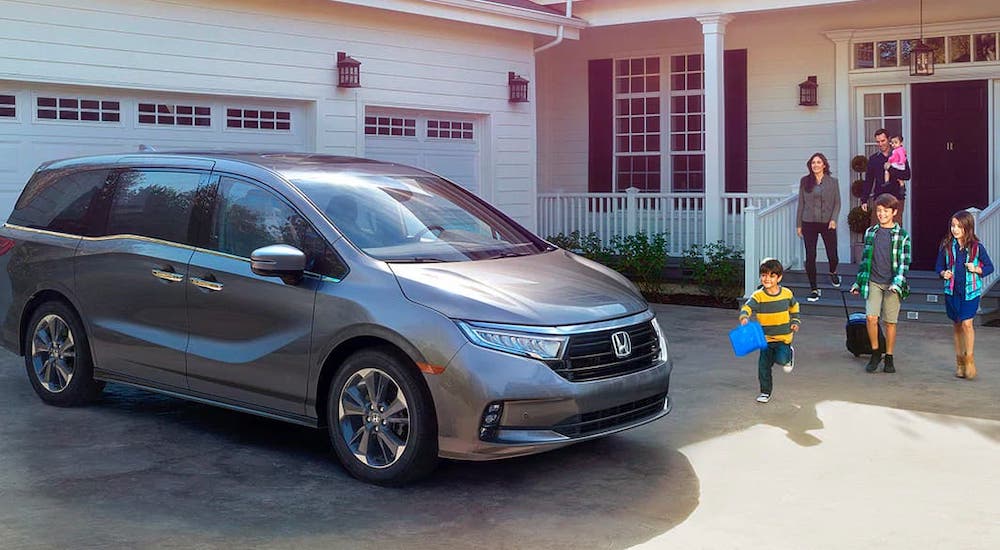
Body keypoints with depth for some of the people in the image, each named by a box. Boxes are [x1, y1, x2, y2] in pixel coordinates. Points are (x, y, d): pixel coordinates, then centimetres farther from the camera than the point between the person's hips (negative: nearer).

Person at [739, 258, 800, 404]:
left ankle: (789, 354, 18)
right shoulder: (758, 296, -10)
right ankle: (765, 392, 22)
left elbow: (794, 307, 19)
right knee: (764, 365, 4)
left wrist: (795, 322, 12)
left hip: (783, 337, -1)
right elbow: (747, 307, -25)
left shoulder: (787, 293, -2)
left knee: (781, 359, -19)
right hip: (766, 337, 1)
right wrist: (744, 316, -45)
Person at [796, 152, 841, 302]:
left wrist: (833, 219, -12)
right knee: (810, 257, -4)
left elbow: (837, 203, 4)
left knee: (832, 255, 2)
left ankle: (833, 272, 39)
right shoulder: (804, 181, 4)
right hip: (809, 223, 0)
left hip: (827, 223, 0)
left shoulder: (832, 182, 3)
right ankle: (814, 289, 6)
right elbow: (801, 203, 7)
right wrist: (798, 224, 6)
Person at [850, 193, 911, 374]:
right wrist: (858, 282, 15)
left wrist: (897, 283, -17)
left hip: (892, 284, -2)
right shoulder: (870, 233, 8)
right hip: (873, 282, 2)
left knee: (890, 322, 2)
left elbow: (904, 262, -4)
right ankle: (875, 353, 5)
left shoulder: (902, 235, -1)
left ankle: (889, 358, 17)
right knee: (871, 317, -14)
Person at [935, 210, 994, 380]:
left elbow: (989, 267, 5)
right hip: (952, 290, 3)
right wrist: (944, 273, -11)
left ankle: (969, 358, 0)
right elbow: (939, 266, 10)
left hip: (971, 290, -3)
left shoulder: (976, 247, -4)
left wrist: (976, 269, -13)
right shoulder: (946, 245, 1)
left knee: (967, 323, -15)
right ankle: (959, 361, 21)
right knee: (957, 325, 10)